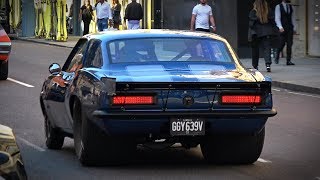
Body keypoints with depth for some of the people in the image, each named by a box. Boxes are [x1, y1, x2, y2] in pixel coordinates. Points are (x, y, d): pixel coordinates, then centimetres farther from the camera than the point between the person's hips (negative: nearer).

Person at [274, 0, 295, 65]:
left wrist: (294, 28, 11)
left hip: (290, 28, 4)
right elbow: (277, 18, -6)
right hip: (282, 28, -4)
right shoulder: (278, 7, 0)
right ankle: (277, 56, 16)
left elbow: (292, 18, 17)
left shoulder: (290, 7, 15)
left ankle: (288, 61, -2)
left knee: (289, 44, -3)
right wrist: (280, 27, -19)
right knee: (282, 44, -8)